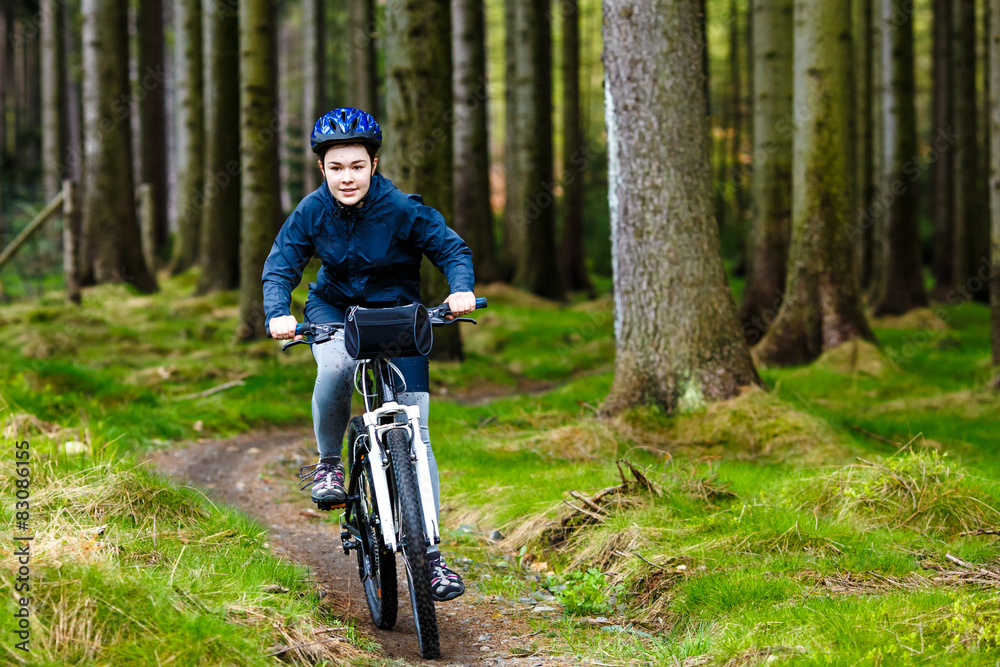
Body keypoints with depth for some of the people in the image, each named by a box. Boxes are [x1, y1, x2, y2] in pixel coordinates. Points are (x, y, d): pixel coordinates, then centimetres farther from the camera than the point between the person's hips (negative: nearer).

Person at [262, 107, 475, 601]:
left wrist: (461, 289, -33)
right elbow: (279, 268, -11)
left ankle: (430, 552, -5)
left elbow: (451, 248, -12)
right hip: (333, 308, 1)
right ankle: (328, 463, -9)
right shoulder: (312, 211, -13)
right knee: (336, 367, -37)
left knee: (413, 431, -10)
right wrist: (278, 315, -31)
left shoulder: (402, 209, -20)